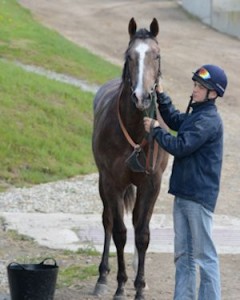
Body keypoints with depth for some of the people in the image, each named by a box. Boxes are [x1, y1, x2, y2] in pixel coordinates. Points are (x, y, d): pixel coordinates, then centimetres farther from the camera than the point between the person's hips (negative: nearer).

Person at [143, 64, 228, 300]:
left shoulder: (209, 121, -17)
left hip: (199, 196, -10)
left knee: (204, 254, -4)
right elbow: (175, 120, 32)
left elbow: (180, 147, -22)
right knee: (183, 253, 14)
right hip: (183, 192, 10)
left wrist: (155, 129, -9)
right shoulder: (195, 115, 13)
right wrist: (161, 95, 20)